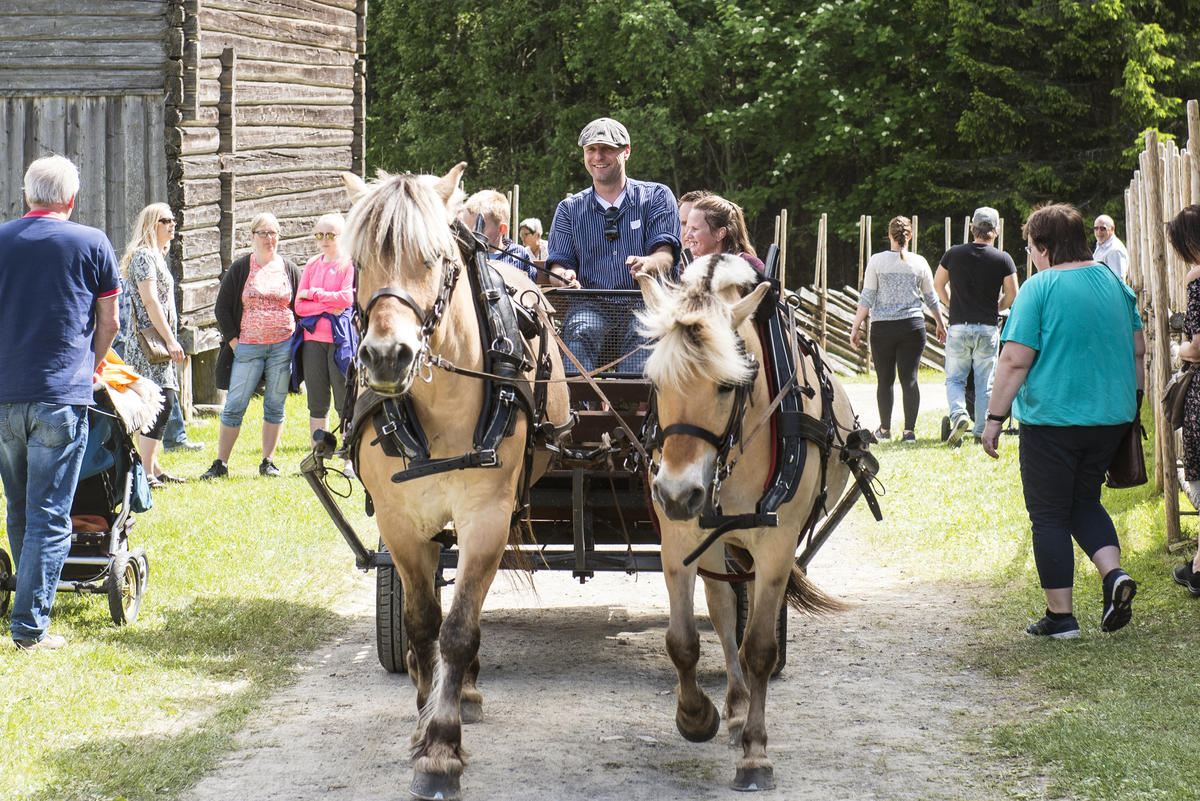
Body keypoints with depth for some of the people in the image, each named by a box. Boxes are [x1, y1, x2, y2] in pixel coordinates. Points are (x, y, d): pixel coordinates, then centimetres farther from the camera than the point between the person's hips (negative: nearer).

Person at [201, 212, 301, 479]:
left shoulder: (290, 269, 9)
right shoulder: (240, 269, 3)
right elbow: (222, 307, 4)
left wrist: (293, 336, 3)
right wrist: (233, 340, -3)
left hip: (282, 347, 2)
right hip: (248, 345, -2)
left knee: (275, 405, 5)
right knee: (235, 405, -2)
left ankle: (268, 462, 14)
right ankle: (220, 463, 2)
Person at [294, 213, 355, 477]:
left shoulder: (349, 264, 2)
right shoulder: (312, 265, 16)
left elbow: (347, 298, -12)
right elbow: (299, 306, 8)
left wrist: (313, 294, -5)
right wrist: (329, 307, -7)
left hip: (341, 338, -4)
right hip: (313, 338, 4)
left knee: (346, 400, -5)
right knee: (317, 402, 5)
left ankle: (351, 459, -1)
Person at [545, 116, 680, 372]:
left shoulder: (656, 196, 12)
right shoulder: (569, 209, 19)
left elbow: (666, 254, 0)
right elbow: (558, 262, 10)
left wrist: (647, 264, -25)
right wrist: (565, 276, -16)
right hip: (591, 305, 2)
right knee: (580, 329, -33)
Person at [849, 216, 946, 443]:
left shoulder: (877, 261, -3)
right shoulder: (919, 263, 3)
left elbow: (867, 298, -4)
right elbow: (931, 298, 12)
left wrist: (856, 327, 1)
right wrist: (940, 325, 25)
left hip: (883, 328, -1)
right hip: (913, 326, 1)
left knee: (885, 380, 9)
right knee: (909, 378, 1)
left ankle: (885, 429, 20)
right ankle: (909, 430, -5)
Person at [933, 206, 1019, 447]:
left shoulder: (953, 254, -1)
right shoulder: (1003, 259, -5)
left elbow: (938, 285, 10)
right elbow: (1012, 295, -3)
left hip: (958, 327, 0)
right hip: (988, 328, 0)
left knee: (954, 379, 10)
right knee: (984, 383, 10)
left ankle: (958, 414, -15)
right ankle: (982, 432, 12)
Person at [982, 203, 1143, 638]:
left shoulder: (1039, 288, -12)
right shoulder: (1113, 282, 7)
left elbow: (1015, 360, -16)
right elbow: (1137, 348, 15)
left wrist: (995, 417, -10)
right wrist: (1132, 401, 29)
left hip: (1052, 418, -6)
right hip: (1111, 418, 6)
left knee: (1049, 515, 5)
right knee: (1085, 501, 22)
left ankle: (1060, 615, 6)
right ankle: (1114, 574, -1)